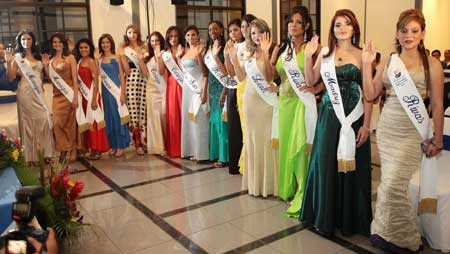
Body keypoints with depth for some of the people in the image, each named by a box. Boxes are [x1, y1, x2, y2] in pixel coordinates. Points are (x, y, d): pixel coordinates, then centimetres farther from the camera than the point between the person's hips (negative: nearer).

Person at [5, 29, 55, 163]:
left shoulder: (37, 56, 14)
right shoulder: (17, 57, -2)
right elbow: (11, 78, -10)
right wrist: (8, 62, -21)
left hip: (38, 92, 5)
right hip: (26, 93, -5)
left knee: (44, 120, -1)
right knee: (29, 122, -1)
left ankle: (45, 153, 9)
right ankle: (31, 156, 8)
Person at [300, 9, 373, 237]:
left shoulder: (361, 55, -1)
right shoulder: (325, 53, 7)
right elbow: (311, 81, 10)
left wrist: (366, 125, -8)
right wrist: (307, 57, -2)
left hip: (354, 117, -2)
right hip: (329, 115, 2)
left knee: (351, 166, 5)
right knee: (326, 164, 7)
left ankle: (349, 219, 23)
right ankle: (325, 217, 23)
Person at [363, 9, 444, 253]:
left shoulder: (432, 64, -1)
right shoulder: (388, 62, 8)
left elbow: (437, 105, -1)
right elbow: (370, 94, 4)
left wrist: (437, 139, -1)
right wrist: (366, 64, -2)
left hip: (412, 132, -4)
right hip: (386, 129, 4)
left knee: (393, 186, -9)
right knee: (391, 184, 10)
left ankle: (390, 234, 13)